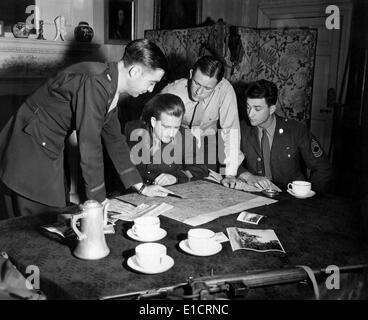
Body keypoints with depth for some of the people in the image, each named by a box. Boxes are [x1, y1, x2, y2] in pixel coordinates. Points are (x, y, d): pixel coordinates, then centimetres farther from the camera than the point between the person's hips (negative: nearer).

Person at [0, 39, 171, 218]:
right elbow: (89, 144, -26)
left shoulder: (111, 86, 4)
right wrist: (99, 199, -18)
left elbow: (114, 139, 13)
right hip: (28, 152, -9)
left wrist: (141, 187, 14)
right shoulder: (94, 82, -26)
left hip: (49, 150, 9)